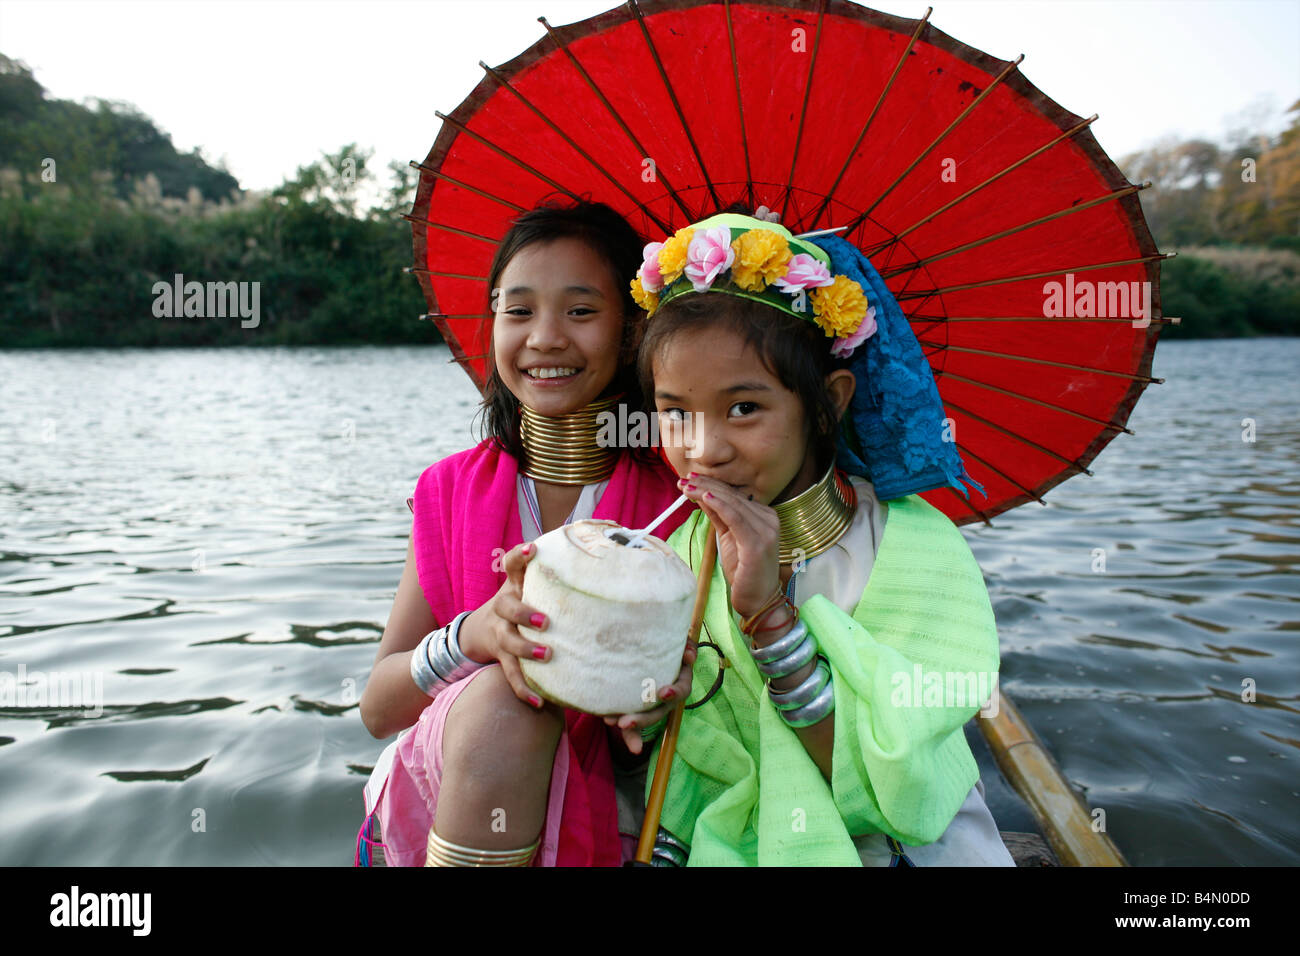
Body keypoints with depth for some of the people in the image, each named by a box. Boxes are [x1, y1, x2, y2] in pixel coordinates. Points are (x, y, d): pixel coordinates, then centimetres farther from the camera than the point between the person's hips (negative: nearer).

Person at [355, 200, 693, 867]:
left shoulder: (673, 502, -6)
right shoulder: (453, 489, 2)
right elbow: (378, 708, -3)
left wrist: (661, 692, -27)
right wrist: (475, 636, -24)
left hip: (601, 805, -1)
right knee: (498, 699, -30)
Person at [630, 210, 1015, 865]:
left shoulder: (914, 548, -14)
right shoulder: (681, 556, -4)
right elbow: (684, 770, 2)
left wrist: (768, 612, -25)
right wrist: (664, 848, -16)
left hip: (910, 852, -2)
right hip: (734, 849, 3)